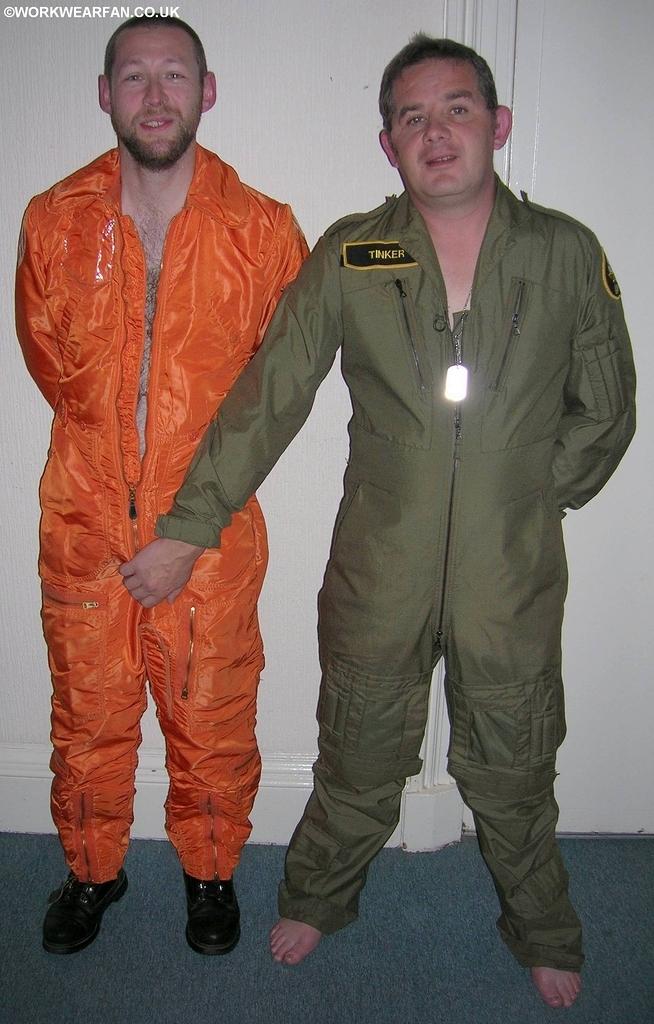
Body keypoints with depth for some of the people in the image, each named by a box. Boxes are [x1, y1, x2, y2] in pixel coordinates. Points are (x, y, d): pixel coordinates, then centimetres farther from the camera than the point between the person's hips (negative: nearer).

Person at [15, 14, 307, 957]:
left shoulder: (263, 229, -4)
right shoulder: (55, 222, 1)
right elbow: (47, 355, 12)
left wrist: (212, 450, 6)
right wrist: (116, 438, 9)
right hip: (85, 518, 2)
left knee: (212, 716, 11)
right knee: (88, 711, 15)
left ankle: (210, 870, 37)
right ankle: (93, 869, 40)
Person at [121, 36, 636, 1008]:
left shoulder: (568, 254, -2)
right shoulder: (348, 257, -4)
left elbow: (606, 409, 7)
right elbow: (266, 398, -4)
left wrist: (533, 498, 0)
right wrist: (187, 530, -5)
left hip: (513, 582, 0)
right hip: (378, 578, 0)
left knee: (511, 778, 18)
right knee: (359, 763, 19)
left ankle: (544, 933, 48)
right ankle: (318, 897, 49)